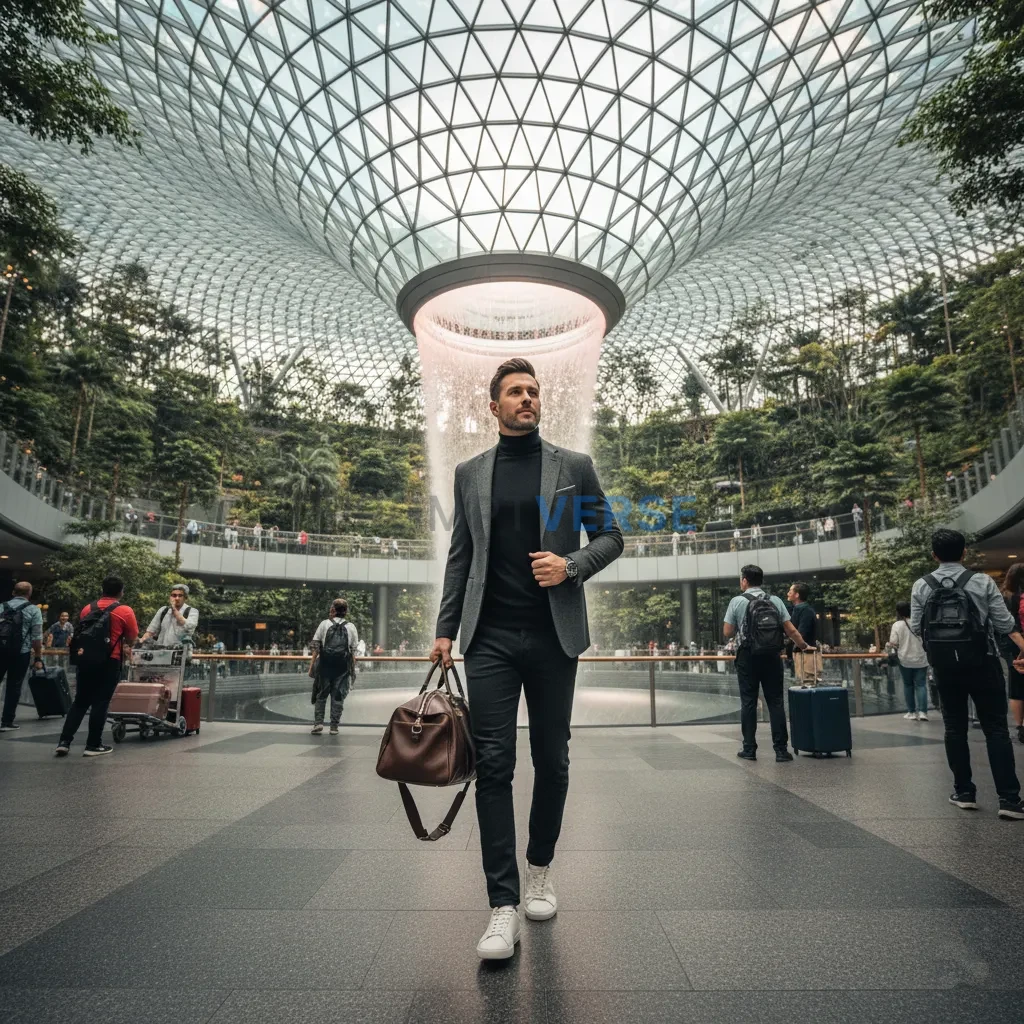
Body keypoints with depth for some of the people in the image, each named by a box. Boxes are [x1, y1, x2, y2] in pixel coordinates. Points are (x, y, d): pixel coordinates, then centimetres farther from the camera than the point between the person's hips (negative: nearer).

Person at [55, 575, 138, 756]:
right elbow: (131, 640, 2)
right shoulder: (125, 611, -6)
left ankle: (64, 742, 11)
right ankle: (93, 745, 7)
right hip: (108, 662, -5)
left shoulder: (87, 609, 9)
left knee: (80, 701, 14)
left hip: (85, 659, 5)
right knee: (100, 703, 2)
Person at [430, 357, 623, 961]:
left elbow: (611, 537, 7)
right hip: (490, 638, 0)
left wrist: (572, 565, -13)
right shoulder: (470, 473, 10)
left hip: (554, 635, 0)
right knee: (494, 763, -3)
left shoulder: (575, 467, 5)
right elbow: (460, 557, 10)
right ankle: (504, 907, 7)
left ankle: (540, 869, 35)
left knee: (552, 760, 12)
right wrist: (445, 630, 5)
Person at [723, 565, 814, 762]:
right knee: (775, 702, 7)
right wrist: (804, 646, 21)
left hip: (748, 658, -2)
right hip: (772, 657, 2)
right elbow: (791, 630, 5)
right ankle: (781, 749, 7)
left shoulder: (737, 601, -3)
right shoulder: (775, 601, 6)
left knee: (748, 702, 4)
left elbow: (727, 633, -3)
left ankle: (749, 749, 8)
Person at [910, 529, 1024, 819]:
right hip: (981, 661, -1)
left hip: (943, 664, 1)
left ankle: (964, 792, 18)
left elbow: (916, 627, 1)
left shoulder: (921, 586, -3)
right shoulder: (982, 581, -6)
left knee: (954, 727, 13)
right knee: (996, 727, 4)